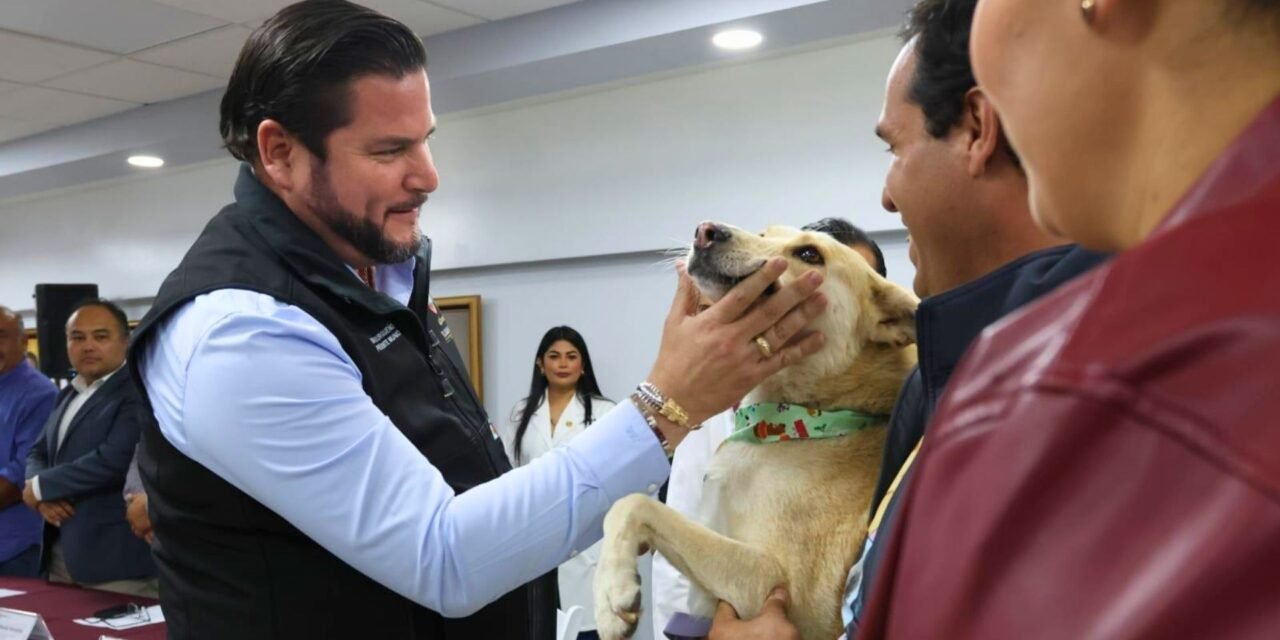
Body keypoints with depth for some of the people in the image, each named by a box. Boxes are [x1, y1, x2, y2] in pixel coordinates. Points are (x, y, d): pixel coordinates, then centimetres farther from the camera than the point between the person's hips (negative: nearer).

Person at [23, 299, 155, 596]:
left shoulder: (138, 393, -13)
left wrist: (41, 486, -9)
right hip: (61, 553, 8)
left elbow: (115, 460, -24)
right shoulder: (68, 395, 16)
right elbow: (38, 452, 18)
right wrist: (42, 497, -5)